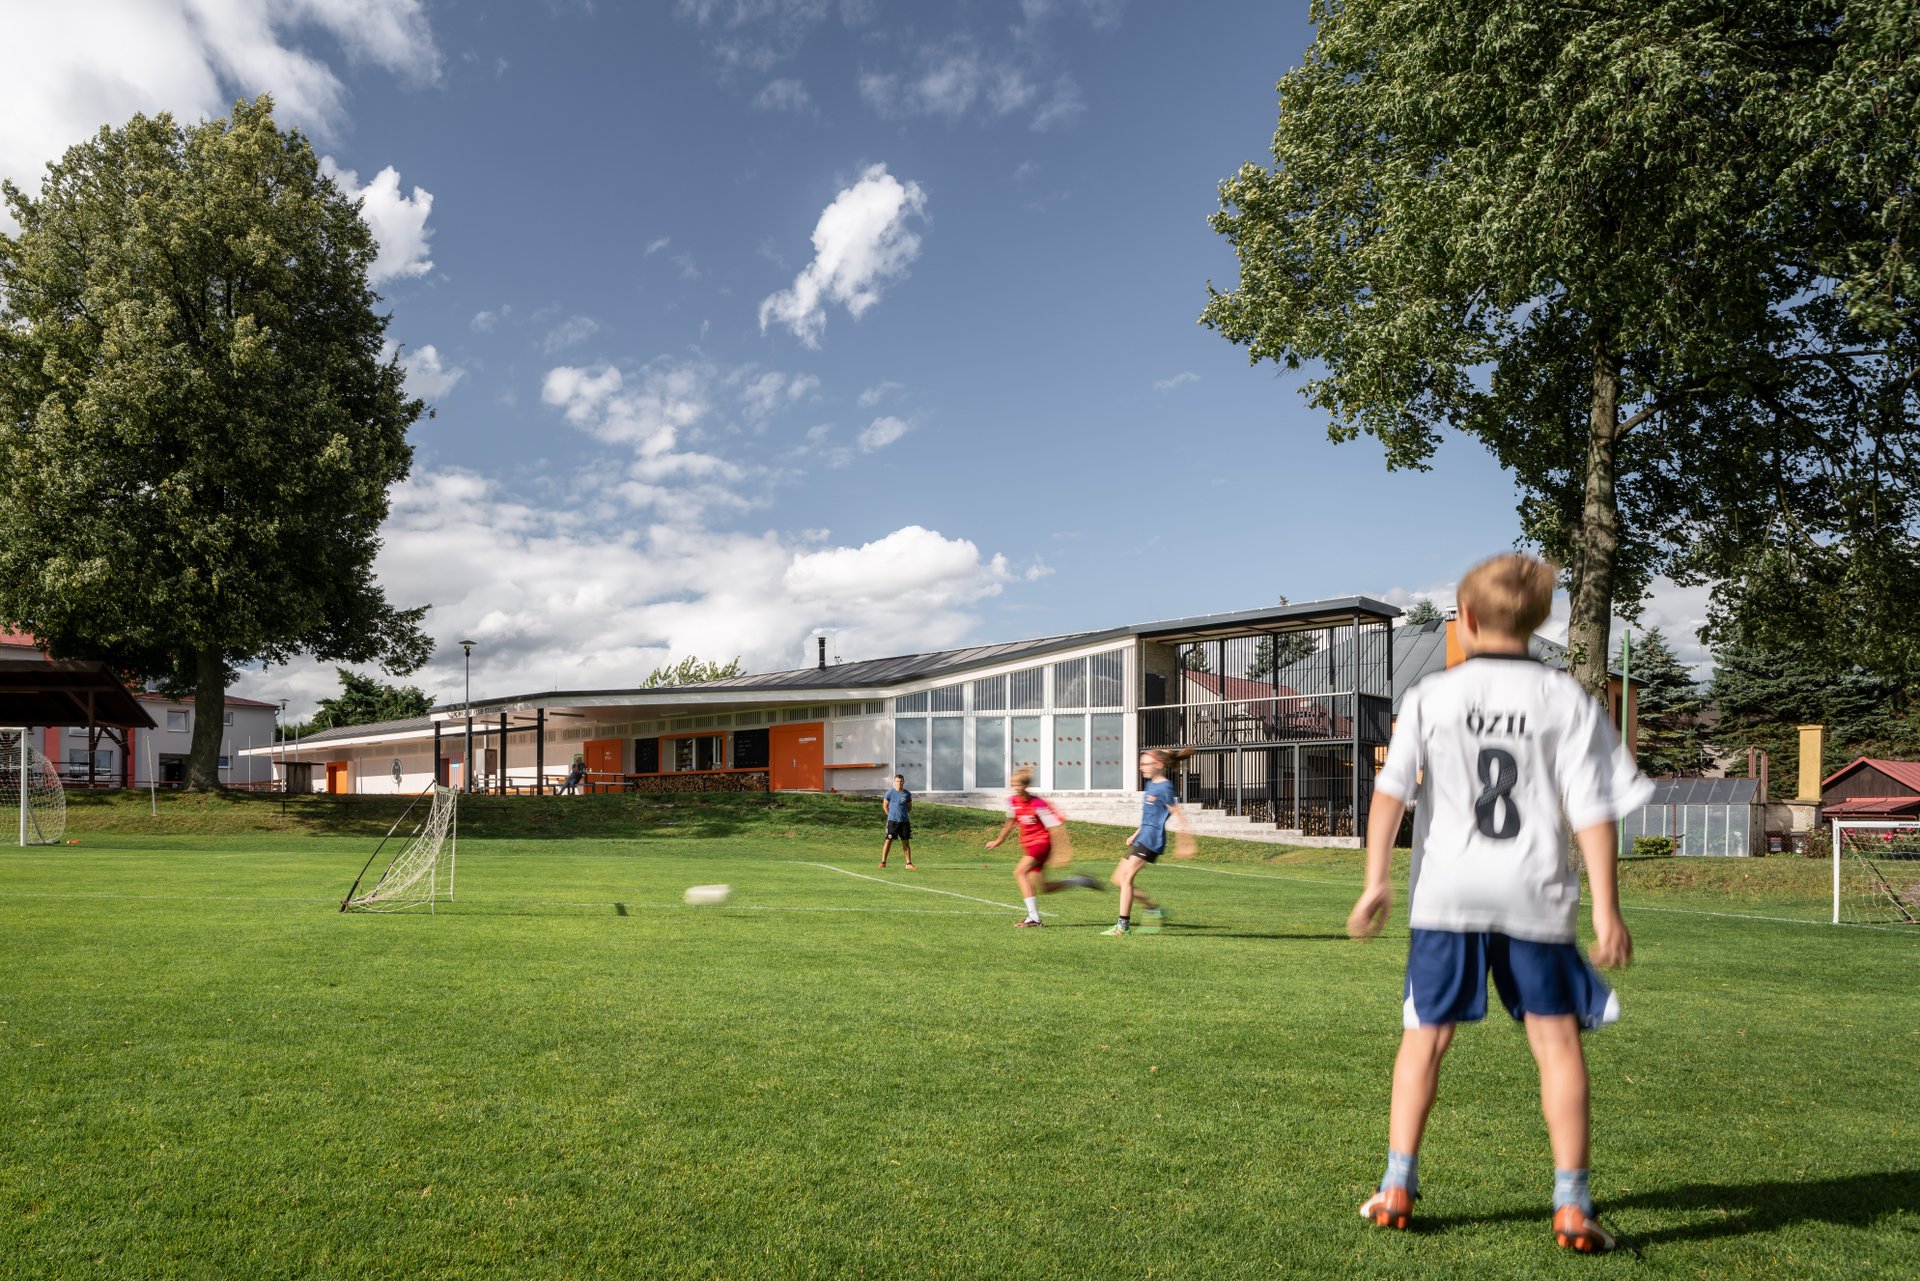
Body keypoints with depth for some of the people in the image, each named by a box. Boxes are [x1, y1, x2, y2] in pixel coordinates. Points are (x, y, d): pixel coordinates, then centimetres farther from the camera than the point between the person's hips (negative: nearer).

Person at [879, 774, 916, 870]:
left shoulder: (907, 794, 4)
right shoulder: (890, 792, -2)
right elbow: (885, 805, 7)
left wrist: (902, 813, 4)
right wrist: (891, 814, 3)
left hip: (905, 821, 2)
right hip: (892, 821, -2)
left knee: (906, 842, 5)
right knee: (888, 840, -5)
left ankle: (909, 863, 10)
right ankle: (883, 862, 3)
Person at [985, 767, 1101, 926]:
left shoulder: (1038, 804, -21)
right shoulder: (1012, 801, -1)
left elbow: (1056, 826, -18)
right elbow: (1011, 821, 19)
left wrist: (1065, 850, -19)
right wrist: (999, 840, 26)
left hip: (1041, 843, -8)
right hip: (1027, 845, 8)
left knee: (1019, 872, -24)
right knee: (1042, 888, 8)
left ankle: (1034, 917, -21)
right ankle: (1078, 882, 27)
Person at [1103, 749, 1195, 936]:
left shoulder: (1164, 787, -11)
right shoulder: (1151, 785, 16)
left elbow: (1178, 816, -12)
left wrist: (1182, 844, -15)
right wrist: (1135, 835, 22)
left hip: (1151, 840, -10)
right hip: (1142, 839, 10)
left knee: (1126, 878, -13)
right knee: (1118, 879, 8)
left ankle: (1123, 926, -8)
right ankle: (1156, 910, 14)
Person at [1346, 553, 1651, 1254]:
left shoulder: (1430, 696, 1)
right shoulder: (1566, 699, 1)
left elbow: (1391, 789, -6)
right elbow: (1591, 810, -4)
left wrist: (1376, 880, -3)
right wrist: (1606, 908, -2)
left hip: (1446, 893, 1)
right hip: (1534, 894, 0)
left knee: (1424, 1037, 10)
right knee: (1557, 1040, 10)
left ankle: (1397, 1186, 13)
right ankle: (1572, 1203, 11)